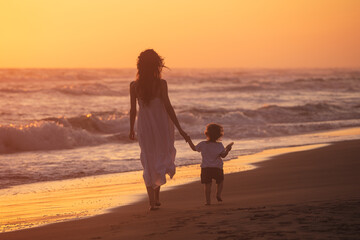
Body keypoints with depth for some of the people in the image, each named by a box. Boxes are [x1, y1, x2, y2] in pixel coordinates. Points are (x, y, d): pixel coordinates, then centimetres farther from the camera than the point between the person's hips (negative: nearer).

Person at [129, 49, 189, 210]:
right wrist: (180, 129, -9)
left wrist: (131, 129, 14)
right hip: (162, 125, -2)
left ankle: (152, 201, 5)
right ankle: (157, 196, 8)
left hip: (144, 126, 2)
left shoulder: (134, 86, -6)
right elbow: (168, 107, -14)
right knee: (164, 157, 20)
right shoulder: (161, 83, -14)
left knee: (149, 162, 11)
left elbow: (133, 109, -1)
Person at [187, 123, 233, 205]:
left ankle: (208, 200, -2)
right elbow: (223, 155, -15)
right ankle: (218, 194, 2)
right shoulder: (219, 145, -7)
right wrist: (227, 149, -5)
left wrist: (189, 141, 23)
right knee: (220, 181, 21)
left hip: (205, 168, 1)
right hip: (217, 168, -1)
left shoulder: (203, 144, -2)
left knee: (207, 184, 3)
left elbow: (194, 148, 12)